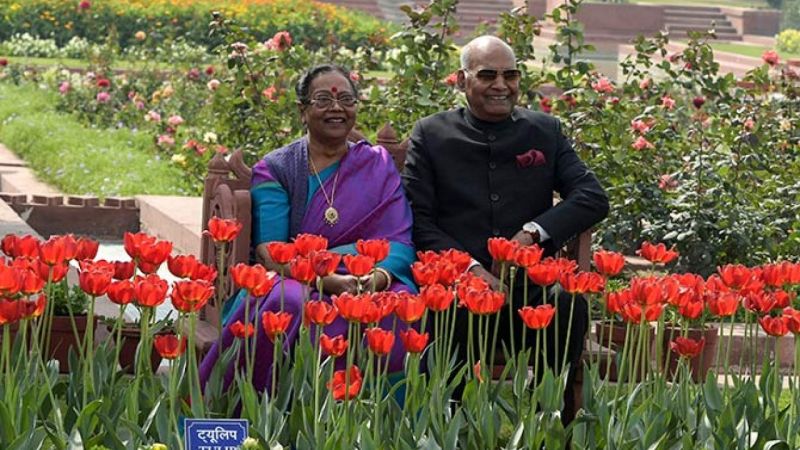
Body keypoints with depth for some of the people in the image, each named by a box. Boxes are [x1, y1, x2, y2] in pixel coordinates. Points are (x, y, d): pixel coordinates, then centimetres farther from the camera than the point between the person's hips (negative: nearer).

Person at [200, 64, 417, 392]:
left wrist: (380, 276, -24)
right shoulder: (275, 169, 9)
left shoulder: (378, 166, 14)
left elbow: (399, 241, 2)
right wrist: (331, 281, -23)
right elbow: (269, 252, -4)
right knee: (286, 301, -37)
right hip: (293, 283, -1)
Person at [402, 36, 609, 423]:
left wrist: (535, 232, -7)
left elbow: (594, 198, 9)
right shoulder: (431, 135, 12)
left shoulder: (545, 131, 18)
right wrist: (469, 268, -12)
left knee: (570, 304, -32)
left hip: (531, 286, 2)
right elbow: (418, 219, 3)